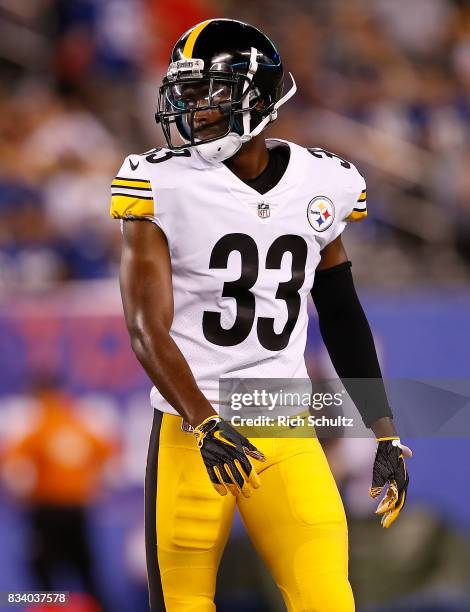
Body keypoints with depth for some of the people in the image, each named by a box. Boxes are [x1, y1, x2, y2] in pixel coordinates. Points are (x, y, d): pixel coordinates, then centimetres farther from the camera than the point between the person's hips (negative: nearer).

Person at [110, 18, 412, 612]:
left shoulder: (323, 185, 6)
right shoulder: (163, 186, -6)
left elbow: (343, 319, 17)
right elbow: (147, 329, -12)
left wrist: (385, 434, 15)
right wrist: (204, 425, -26)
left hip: (286, 435, 2)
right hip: (191, 429, -2)